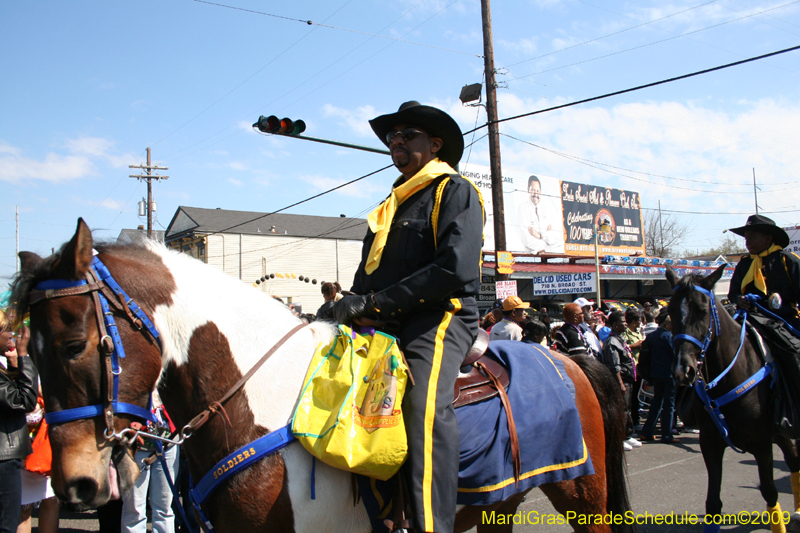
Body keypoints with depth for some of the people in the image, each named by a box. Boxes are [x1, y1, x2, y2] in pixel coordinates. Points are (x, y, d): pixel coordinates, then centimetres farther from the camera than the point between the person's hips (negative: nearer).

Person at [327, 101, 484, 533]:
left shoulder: (456, 191, 2)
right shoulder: (391, 205, 26)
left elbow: (456, 270, -15)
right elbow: (370, 274, 24)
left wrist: (375, 302, -17)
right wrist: (350, 306, 1)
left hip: (440, 317, -8)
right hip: (385, 326, 8)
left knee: (426, 402, -33)